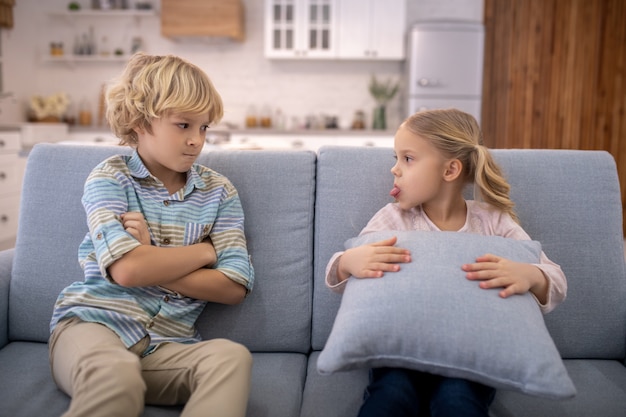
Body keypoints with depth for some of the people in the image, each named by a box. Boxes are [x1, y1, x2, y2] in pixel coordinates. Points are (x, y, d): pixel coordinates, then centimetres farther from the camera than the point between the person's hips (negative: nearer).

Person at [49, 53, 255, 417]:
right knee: (117, 375, -37)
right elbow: (127, 270, -15)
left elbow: (235, 287, -2)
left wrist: (152, 260, -8)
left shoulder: (218, 191, 8)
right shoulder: (109, 178, 1)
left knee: (232, 357, -29)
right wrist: (205, 250, -3)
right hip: (94, 323, -3)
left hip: (168, 345, 3)